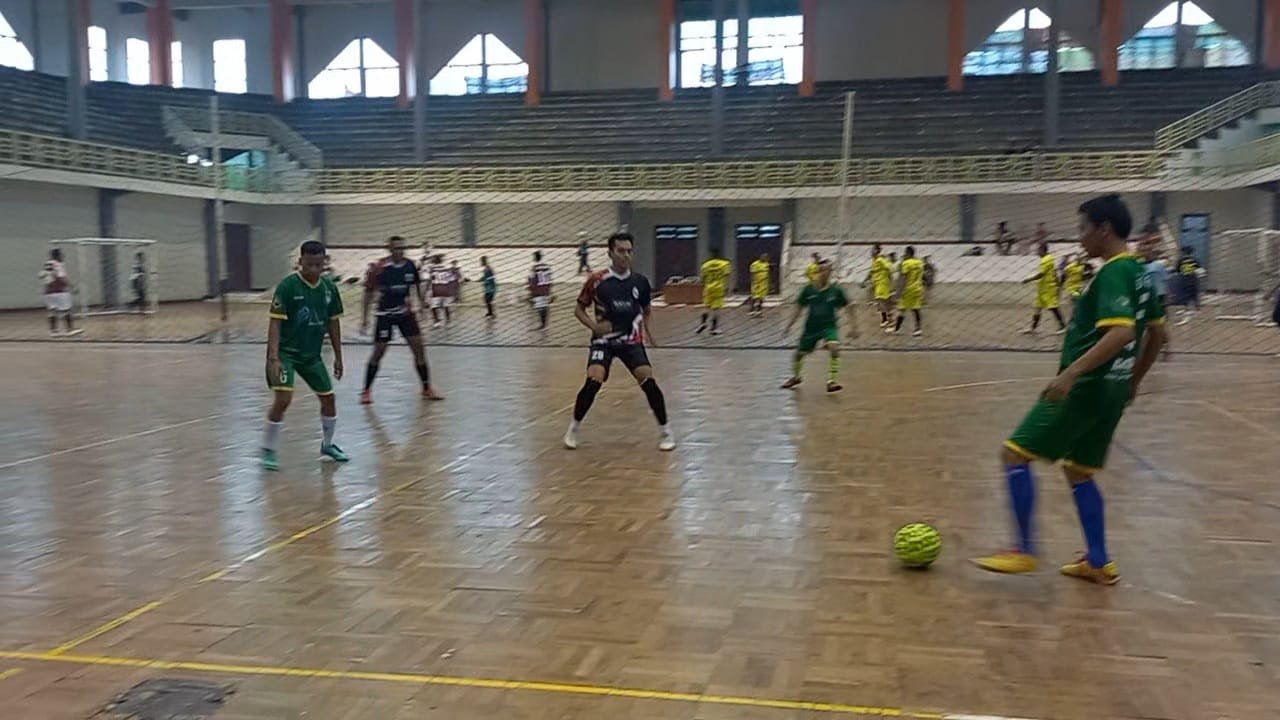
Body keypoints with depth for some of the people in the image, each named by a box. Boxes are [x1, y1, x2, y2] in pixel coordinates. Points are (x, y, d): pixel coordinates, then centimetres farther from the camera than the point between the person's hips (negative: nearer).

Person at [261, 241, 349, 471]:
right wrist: (274, 358, -26)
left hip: (312, 353, 6)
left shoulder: (329, 287, -1)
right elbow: (275, 323, -18)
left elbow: (333, 322, 9)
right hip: (285, 351, -6)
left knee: (328, 397, 9)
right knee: (283, 399, -18)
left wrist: (338, 356, 11)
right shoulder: (287, 286, -17)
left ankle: (327, 444, 31)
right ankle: (268, 450, -2)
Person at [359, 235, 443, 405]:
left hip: (405, 312, 4)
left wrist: (421, 299, 8)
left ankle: (427, 389, 10)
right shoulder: (380, 268, -16)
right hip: (385, 314, -4)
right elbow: (369, 293, -11)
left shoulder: (410, 265, -4)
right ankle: (366, 391, 10)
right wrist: (364, 319, -12)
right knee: (378, 352, -3)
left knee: (419, 348, 0)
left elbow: (417, 283, 18)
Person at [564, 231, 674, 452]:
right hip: (604, 340, -2)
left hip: (632, 341, 2)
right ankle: (574, 428, 3)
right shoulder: (596, 280, -9)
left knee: (648, 382, -14)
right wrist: (594, 326, -16)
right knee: (593, 382, -20)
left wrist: (647, 329, 0)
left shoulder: (640, 281, -1)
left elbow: (645, 311, 16)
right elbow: (579, 310, 1)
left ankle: (665, 431, 2)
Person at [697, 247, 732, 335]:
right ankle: (714, 328, -3)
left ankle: (703, 322, -4)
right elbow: (726, 276, -11)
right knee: (716, 308, -2)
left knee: (706, 306, 14)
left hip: (708, 288, 2)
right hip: (719, 288, -2)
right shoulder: (724, 264, -2)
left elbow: (703, 278, 7)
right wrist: (726, 287, -13)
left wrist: (703, 288, 19)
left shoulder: (706, 264, 5)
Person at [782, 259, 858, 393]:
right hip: (811, 327, 2)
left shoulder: (836, 290, -8)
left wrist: (853, 327, -8)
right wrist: (789, 325, 7)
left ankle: (832, 381, -19)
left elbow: (848, 308, -1)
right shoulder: (809, 289, -4)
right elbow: (799, 308, 7)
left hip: (829, 326, -2)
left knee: (834, 348, -29)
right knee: (799, 353, 12)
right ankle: (795, 377, 42)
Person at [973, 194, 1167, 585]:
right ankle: (1099, 563, 21)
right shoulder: (1138, 271, 13)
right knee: (1079, 472, 19)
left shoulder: (1114, 272, -15)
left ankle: (1024, 551, -1)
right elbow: (1157, 332, 21)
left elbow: (1121, 331, -29)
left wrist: (1072, 372, -33)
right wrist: (1134, 379, 28)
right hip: (1111, 390, 10)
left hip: (1085, 388, -10)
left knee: (1015, 454, -4)